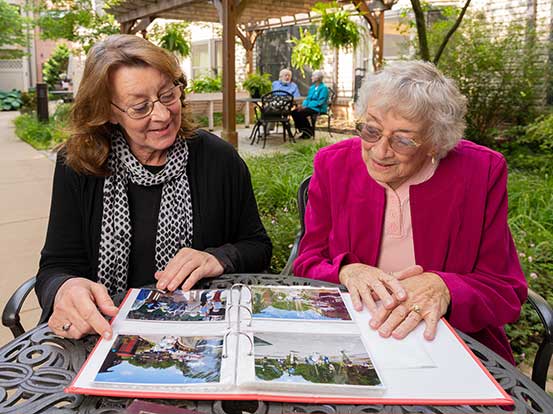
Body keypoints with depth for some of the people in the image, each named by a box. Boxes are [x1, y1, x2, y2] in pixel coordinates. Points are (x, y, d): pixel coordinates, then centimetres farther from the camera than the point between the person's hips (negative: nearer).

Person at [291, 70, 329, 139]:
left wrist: (306, 106, -21)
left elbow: (320, 102, -18)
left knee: (301, 113, -29)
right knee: (294, 112, -14)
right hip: (310, 107, 8)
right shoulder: (312, 87, 17)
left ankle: (309, 132, -12)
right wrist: (303, 105, -5)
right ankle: (303, 131, -6)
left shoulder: (323, 88, -9)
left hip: (319, 109, -8)